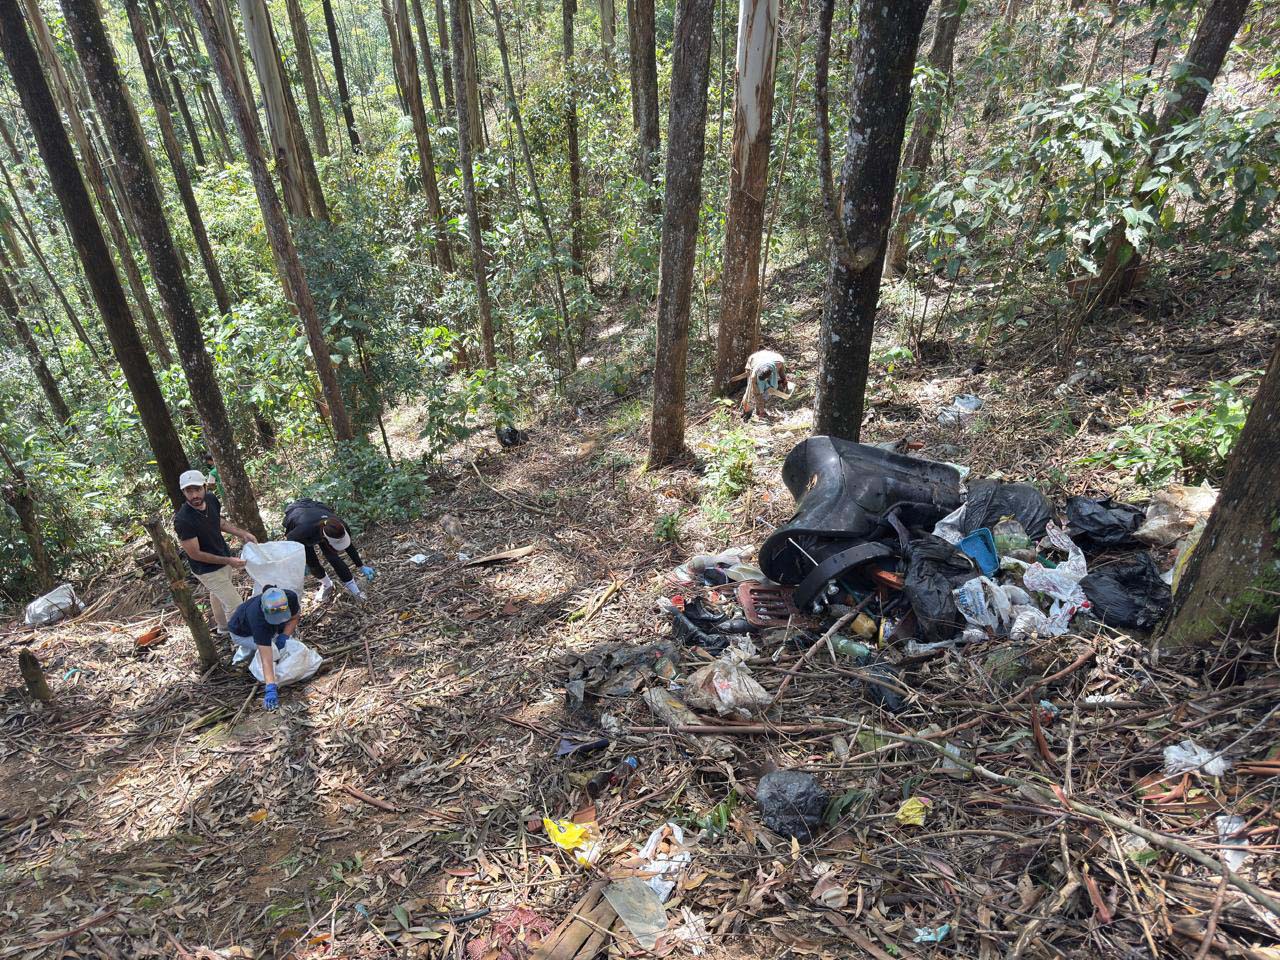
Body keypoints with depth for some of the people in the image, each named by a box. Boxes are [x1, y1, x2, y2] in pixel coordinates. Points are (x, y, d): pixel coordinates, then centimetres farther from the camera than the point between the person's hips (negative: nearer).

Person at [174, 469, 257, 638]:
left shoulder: (211, 499, -14)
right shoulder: (182, 520, -33)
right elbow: (195, 554, -25)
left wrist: (243, 534, -5)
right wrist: (228, 561, -26)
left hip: (224, 557, 7)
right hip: (208, 569, -7)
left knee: (218, 595, 30)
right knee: (235, 605, -1)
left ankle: (223, 628, 53)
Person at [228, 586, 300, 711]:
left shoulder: (290, 597, -34)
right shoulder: (258, 618, -44)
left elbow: (293, 618, -10)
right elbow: (266, 658, -47)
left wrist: (284, 636, -27)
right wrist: (270, 688, -53)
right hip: (242, 633, -4)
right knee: (271, 648, -28)